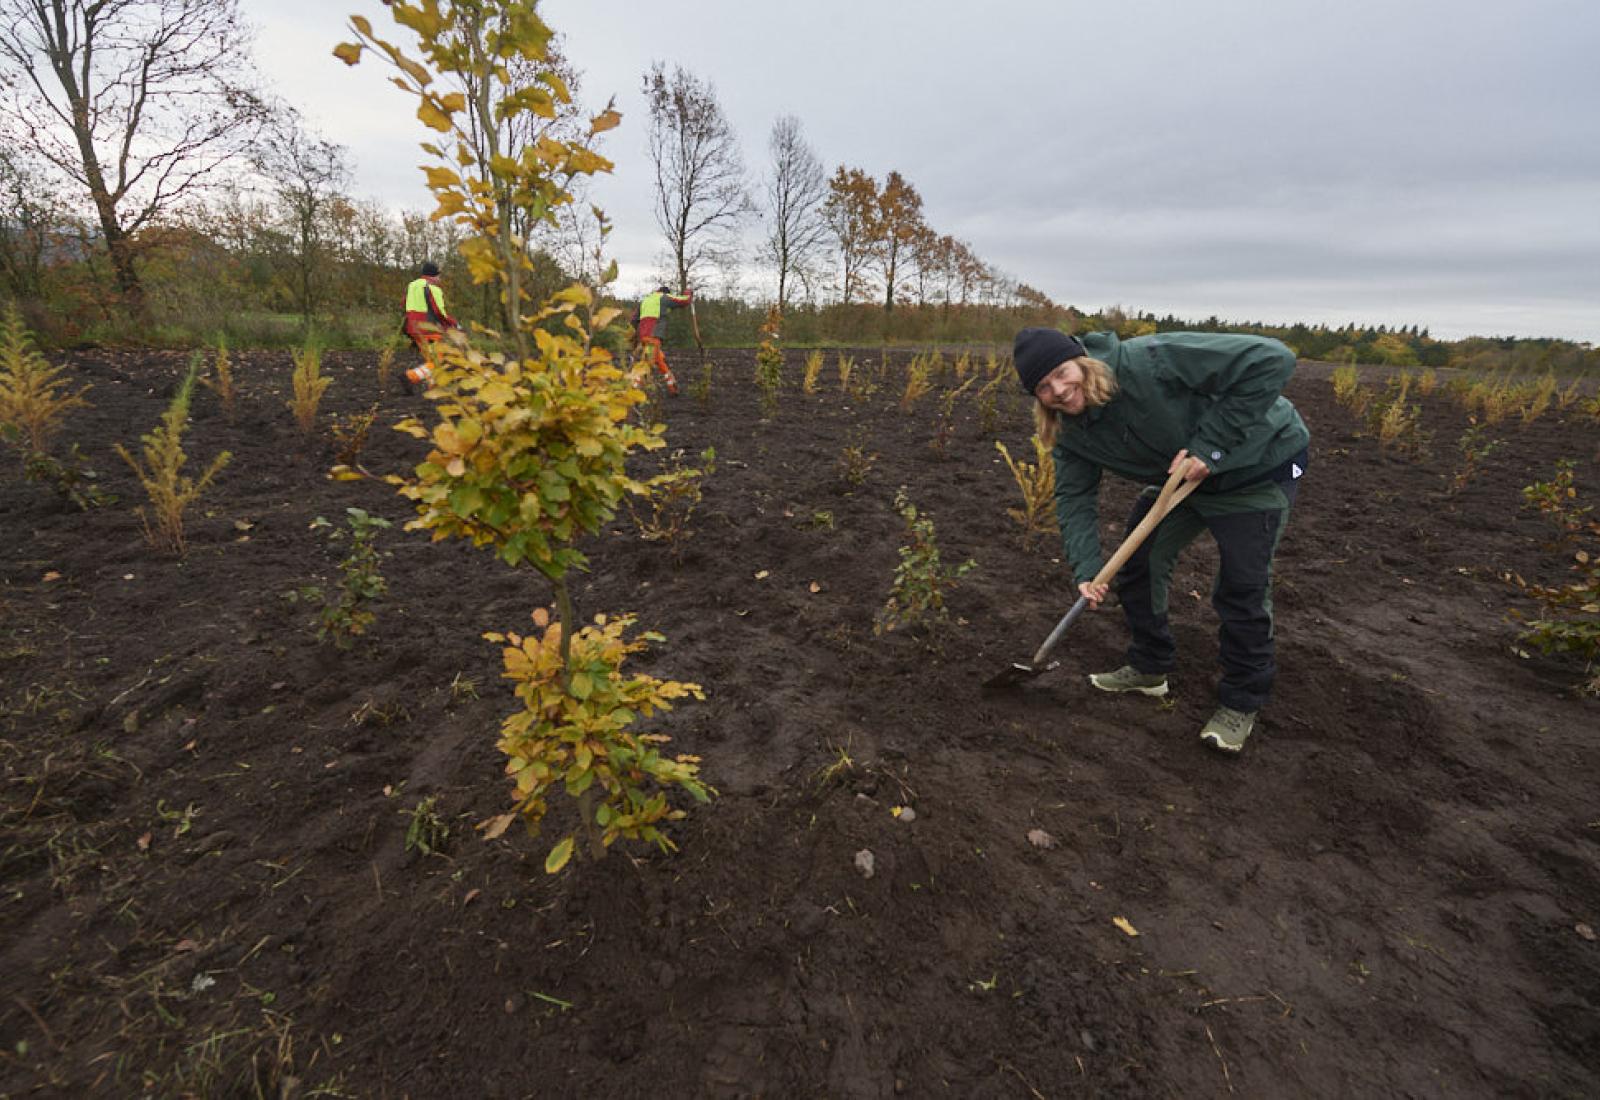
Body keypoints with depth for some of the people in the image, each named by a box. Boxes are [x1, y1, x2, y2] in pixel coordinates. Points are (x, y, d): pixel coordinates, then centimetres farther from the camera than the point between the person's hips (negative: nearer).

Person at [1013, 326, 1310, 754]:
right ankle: (1150, 669, 25)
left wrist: (1210, 445, -34)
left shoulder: (1148, 361, -35)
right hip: (1183, 475, 7)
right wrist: (1086, 567, -23)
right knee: (1139, 559, 5)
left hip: (1260, 462, -6)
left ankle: (1242, 702, 15)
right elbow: (1075, 497, -11)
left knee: (1242, 585, -5)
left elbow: (1271, 360, -34)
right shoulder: (1071, 430, -11)